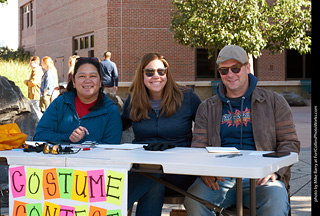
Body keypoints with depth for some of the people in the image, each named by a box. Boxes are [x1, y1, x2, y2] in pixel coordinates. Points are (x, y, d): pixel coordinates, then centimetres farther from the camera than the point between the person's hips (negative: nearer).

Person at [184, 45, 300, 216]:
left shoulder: (273, 102, 14)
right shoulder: (207, 107, 19)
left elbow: (290, 143, 10)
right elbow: (198, 146, 12)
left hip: (260, 177, -1)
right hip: (220, 177, 1)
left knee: (275, 202, -35)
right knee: (194, 199, -31)